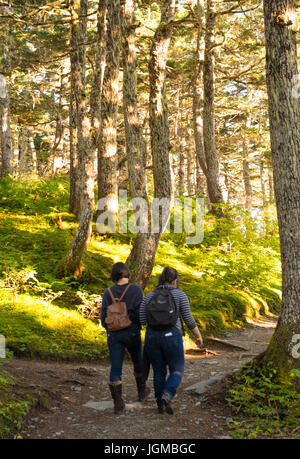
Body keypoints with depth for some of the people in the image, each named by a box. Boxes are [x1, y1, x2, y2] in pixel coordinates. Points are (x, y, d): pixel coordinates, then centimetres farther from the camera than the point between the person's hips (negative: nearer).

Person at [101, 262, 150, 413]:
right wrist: (138, 327, 5)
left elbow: (104, 317, 1)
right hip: (132, 332, -1)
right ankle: (142, 391, 38)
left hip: (113, 334, 1)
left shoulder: (108, 292, 0)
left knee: (115, 369, 6)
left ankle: (118, 403, 3)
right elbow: (140, 312, -14)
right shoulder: (136, 289, -7)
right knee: (138, 361, 22)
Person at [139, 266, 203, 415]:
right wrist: (199, 336, 9)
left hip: (152, 337, 3)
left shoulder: (149, 296, 8)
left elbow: (141, 320, 4)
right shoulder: (179, 294, 0)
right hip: (171, 337, -3)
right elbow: (188, 318, -2)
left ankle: (160, 405, 18)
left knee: (159, 372, 18)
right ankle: (166, 396, -14)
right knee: (177, 371, 10)